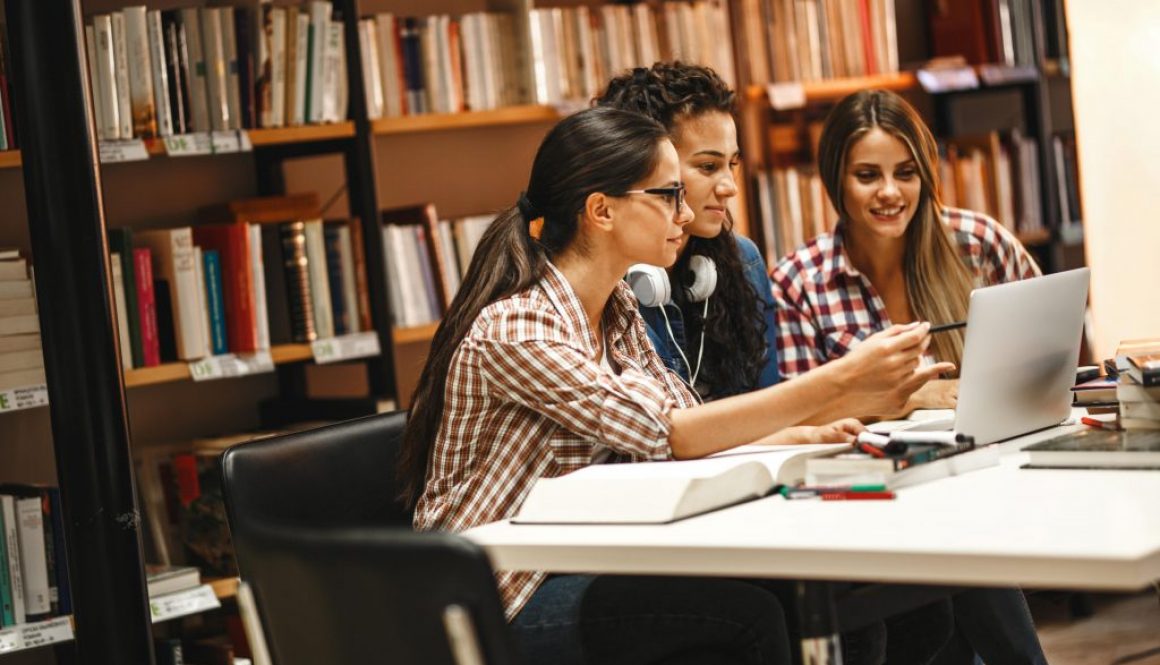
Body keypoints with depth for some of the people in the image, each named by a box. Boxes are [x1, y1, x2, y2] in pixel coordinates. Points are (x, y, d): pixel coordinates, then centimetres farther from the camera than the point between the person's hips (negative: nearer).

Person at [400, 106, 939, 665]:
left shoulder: (616, 311, 8)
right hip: (501, 598, -8)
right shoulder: (515, 327, -20)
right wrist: (840, 379, -27)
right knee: (746, 614, -23)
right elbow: (668, 434, -25)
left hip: (581, 564, 8)